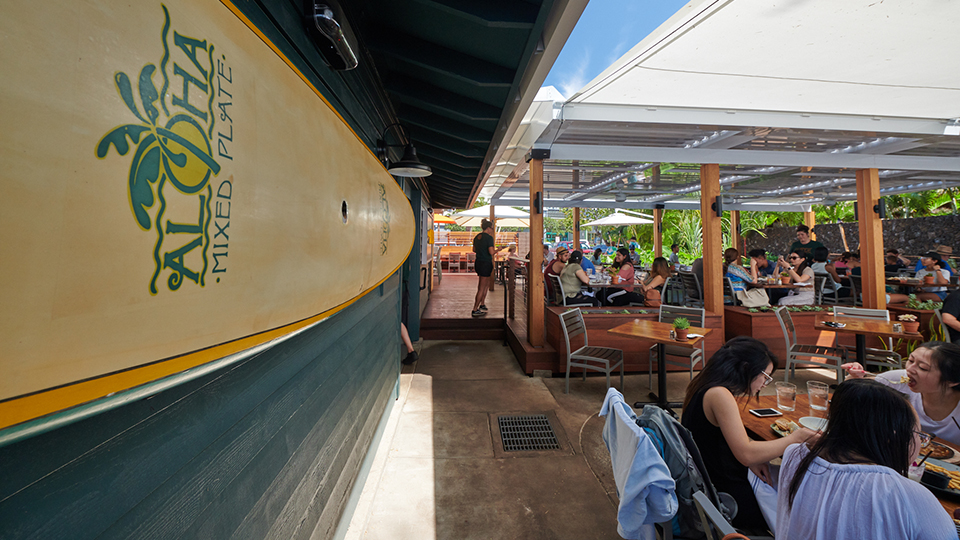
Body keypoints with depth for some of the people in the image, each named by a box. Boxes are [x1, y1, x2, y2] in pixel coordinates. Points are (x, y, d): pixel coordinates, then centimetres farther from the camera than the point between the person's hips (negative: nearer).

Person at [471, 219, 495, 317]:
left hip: (478, 262, 8)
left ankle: (482, 305, 29)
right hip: (486, 263, -8)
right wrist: (497, 249, -3)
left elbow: (474, 250, 19)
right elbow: (491, 252, -21)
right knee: (482, 288, -2)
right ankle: (475, 310, 2)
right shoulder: (489, 237, -14)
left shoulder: (477, 237, 9)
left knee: (487, 283, 23)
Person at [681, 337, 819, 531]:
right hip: (721, 494, -8)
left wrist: (753, 460, -2)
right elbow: (746, 454, -25)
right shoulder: (719, 395, -25)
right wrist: (795, 438, -13)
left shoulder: (706, 388, 3)